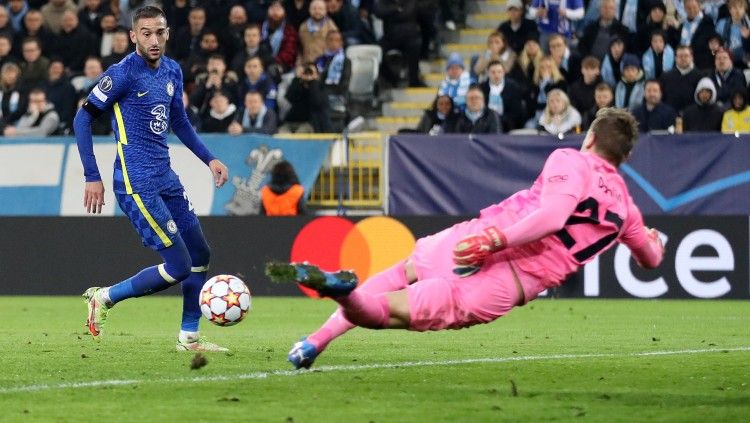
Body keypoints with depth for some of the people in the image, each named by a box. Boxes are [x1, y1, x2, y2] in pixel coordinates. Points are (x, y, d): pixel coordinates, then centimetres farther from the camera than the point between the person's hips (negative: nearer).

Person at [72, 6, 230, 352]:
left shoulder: (172, 71, 9)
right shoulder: (124, 73, -14)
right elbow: (82, 119, -10)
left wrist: (208, 159, 16)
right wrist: (92, 178, -14)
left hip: (165, 178, 8)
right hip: (136, 183, -8)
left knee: (200, 255, 11)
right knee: (178, 267, -10)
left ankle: (189, 337, 24)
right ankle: (104, 297, 5)